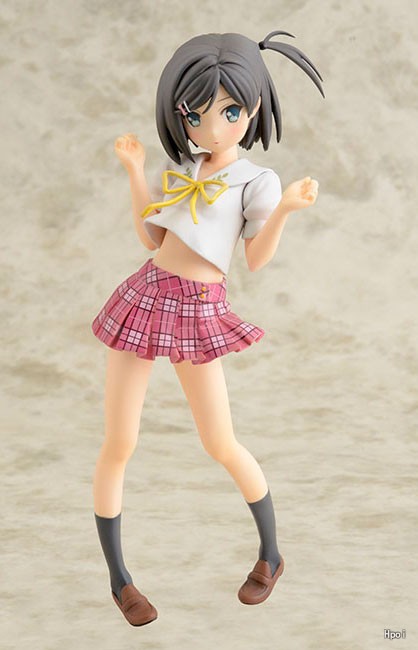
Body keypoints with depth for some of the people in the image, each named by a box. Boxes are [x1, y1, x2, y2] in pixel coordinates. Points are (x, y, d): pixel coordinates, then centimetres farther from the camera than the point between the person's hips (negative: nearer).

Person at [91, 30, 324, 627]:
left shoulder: (257, 180, -4)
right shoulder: (179, 168, 10)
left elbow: (256, 260, -9)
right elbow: (149, 238, 12)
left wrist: (285, 209, -24)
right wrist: (135, 172, 6)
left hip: (199, 315, -4)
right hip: (144, 299, 4)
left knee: (222, 446, 2)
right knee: (119, 445, 2)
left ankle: (271, 555, 28)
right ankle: (117, 577, 19)